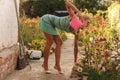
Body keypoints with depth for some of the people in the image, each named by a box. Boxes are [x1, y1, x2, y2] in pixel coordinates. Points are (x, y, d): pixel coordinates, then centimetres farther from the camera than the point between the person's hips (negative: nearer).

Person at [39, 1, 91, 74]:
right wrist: (79, 12, -37)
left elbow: (76, 46, 7)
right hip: (46, 19, -8)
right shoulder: (74, 17, -21)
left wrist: (75, 61, 8)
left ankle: (57, 65, 7)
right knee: (50, 42, -12)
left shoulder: (77, 31, 0)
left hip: (51, 24, 8)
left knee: (59, 43, 3)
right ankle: (45, 64, 1)